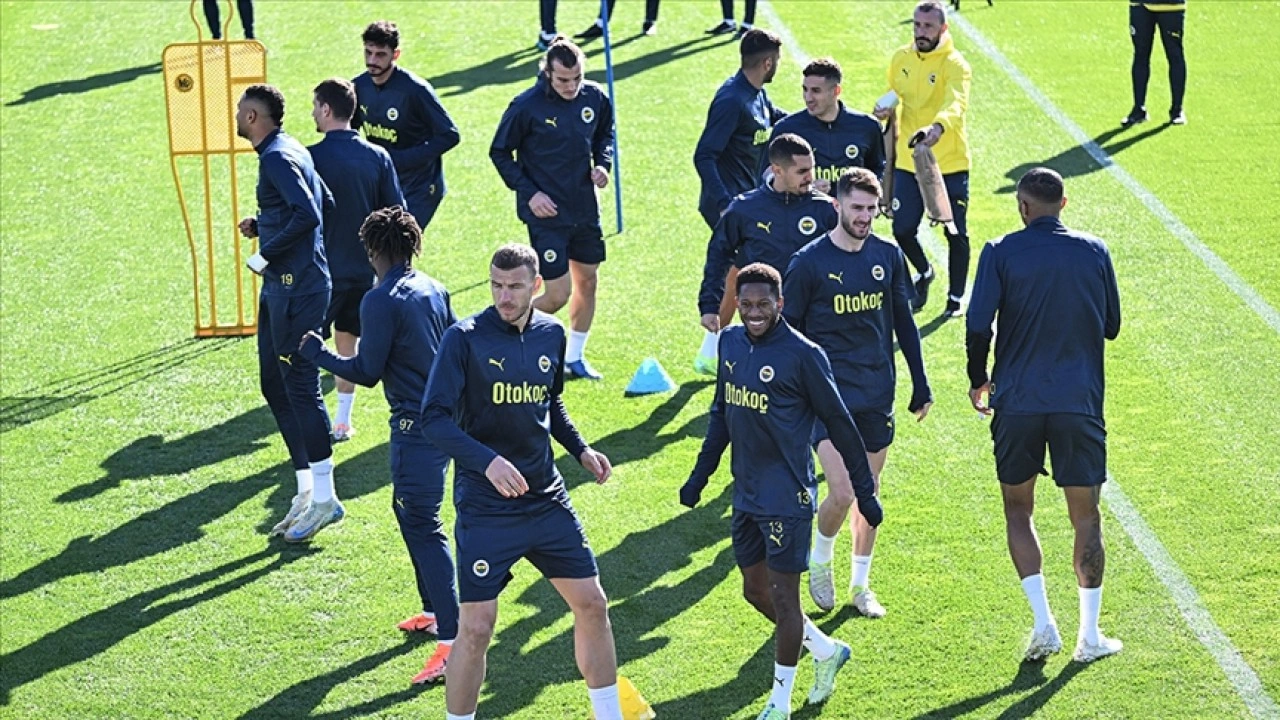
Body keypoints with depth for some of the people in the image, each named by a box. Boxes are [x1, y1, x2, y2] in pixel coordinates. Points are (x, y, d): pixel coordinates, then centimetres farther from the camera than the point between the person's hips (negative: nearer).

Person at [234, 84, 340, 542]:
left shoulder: (278, 158, -15)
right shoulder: (291, 151, 16)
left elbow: (308, 213, -26)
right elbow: (324, 203, 23)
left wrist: (267, 253, -18)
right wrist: (263, 225, 18)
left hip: (296, 286, -11)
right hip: (282, 286, 11)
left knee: (299, 386, -8)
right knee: (275, 386, 13)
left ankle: (324, 498, -4)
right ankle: (307, 492, 17)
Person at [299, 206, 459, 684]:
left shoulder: (381, 301, -15)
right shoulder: (433, 290, 9)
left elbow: (367, 372, -13)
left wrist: (318, 353, 1)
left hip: (415, 425, -9)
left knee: (423, 525, -11)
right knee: (410, 510, 24)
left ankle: (452, 641, -20)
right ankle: (435, 612, 34)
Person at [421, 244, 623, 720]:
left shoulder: (551, 334, 5)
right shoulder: (465, 339, -12)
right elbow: (435, 418, -16)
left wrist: (580, 449, 10)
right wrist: (487, 461, -29)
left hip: (546, 498, 5)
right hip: (484, 507, -5)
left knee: (592, 604, 9)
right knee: (477, 626, -7)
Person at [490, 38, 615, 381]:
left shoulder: (596, 98, -3)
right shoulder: (526, 106, -17)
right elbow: (500, 152, -6)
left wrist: (603, 163, -2)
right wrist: (529, 192, -13)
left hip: (585, 209, 6)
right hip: (546, 212, -6)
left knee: (587, 281, 14)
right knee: (559, 293, -9)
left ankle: (574, 358, 31)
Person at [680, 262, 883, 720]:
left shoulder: (802, 355, -15)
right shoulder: (731, 343, 6)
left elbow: (839, 424, -9)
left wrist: (865, 491, -7)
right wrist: (699, 475, 19)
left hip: (787, 497, -7)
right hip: (747, 494, 8)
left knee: (783, 597, 0)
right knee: (755, 590, 15)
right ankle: (827, 652, 36)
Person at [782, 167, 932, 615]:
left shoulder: (888, 256, 4)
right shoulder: (809, 263, -9)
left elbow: (903, 322, 14)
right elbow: (789, 332, -3)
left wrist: (920, 385, 14)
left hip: (877, 394, 4)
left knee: (870, 491, 11)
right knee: (841, 492, -14)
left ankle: (860, 584, 26)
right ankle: (820, 561, 15)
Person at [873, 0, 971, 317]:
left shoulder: (954, 64, -15)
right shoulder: (900, 59, 3)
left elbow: (956, 104, -34)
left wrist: (937, 127, -54)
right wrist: (886, 110, -5)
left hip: (950, 164, -4)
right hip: (908, 162, 4)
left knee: (956, 234, 7)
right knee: (902, 229, 3)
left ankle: (956, 297, 25)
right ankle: (924, 272, 35)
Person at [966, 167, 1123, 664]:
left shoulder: (1001, 253, -4)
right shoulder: (1094, 252, 2)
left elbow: (978, 329, -8)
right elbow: (1111, 327, 9)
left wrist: (978, 381, 8)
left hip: (1017, 400, -1)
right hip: (1080, 400, 1)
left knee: (1018, 509, 14)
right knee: (1085, 516, 8)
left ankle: (1043, 624, 3)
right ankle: (1089, 636, 9)